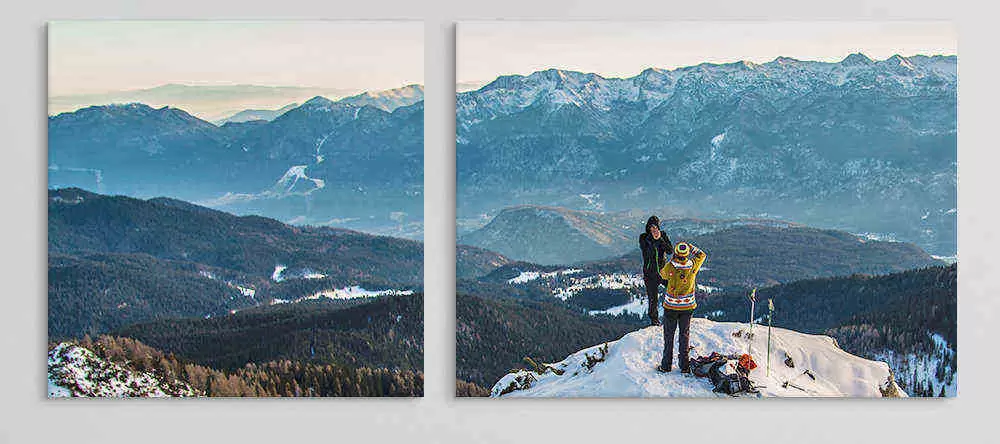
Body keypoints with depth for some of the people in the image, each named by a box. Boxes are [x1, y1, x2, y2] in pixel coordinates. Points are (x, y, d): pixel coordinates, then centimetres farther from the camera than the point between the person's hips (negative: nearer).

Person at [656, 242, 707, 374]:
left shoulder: (669, 267, -21)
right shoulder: (693, 266, -15)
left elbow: (662, 274, 4)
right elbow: (702, 255, 6)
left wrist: (672, 259, 11)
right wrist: (690, 247, 7)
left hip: (670, 306, -1)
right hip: (687, 307, 2)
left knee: (668, 336, 11)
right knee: (684, 335, 13)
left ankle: (666, 365, 17)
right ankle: (684, 366, 15)